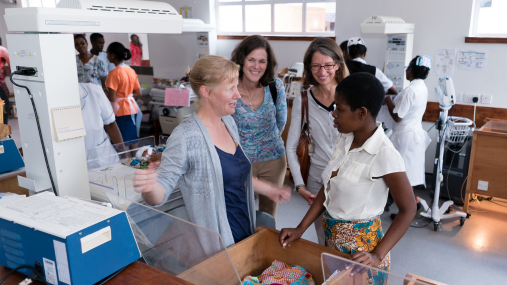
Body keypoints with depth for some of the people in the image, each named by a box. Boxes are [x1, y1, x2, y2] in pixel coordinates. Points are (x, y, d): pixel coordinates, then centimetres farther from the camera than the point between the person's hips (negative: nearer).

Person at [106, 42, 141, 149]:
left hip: (121, 111, -7)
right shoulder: (131, 71, 7)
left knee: (123, 144, -2)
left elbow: (111, 98, -18)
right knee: (133, 141, 14)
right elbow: (138, 93, 11)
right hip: (133, 109, 8)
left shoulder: (114, 73, -14)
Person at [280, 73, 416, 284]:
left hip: (361, 242, -6)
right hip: (332, 235, 6)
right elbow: (328, 188, 2)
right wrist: (301, 228, -1)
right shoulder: (345, 139, -4)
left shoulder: (384, 155, -25)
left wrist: (378, 255, -21)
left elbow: (408, 210, -17)